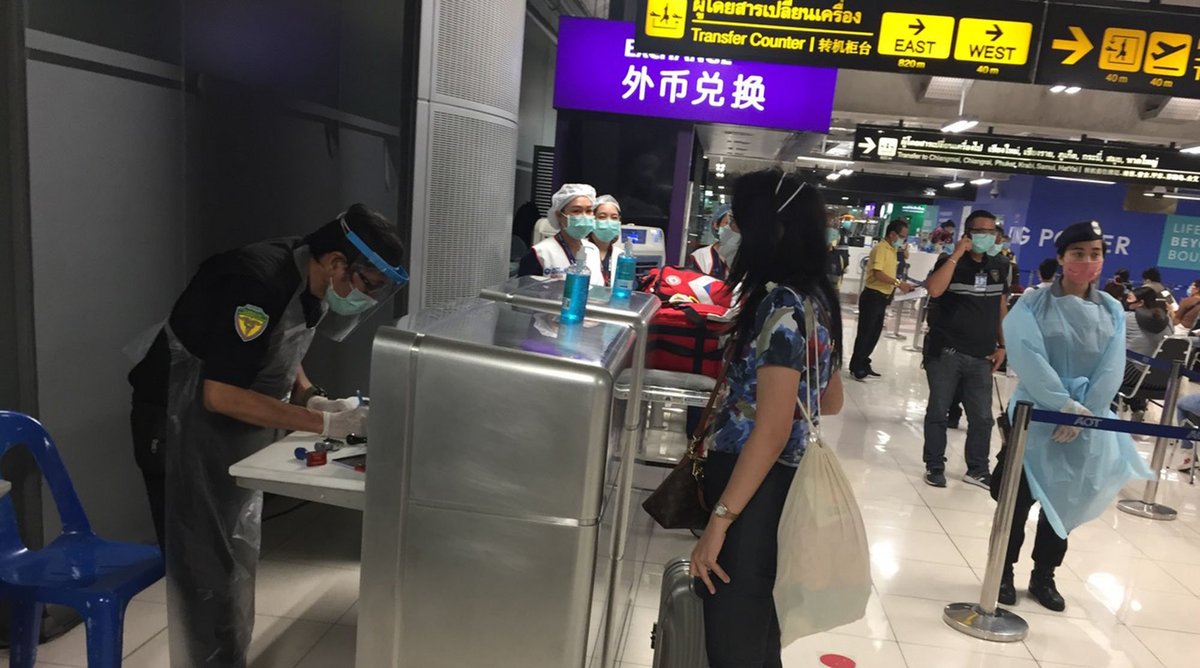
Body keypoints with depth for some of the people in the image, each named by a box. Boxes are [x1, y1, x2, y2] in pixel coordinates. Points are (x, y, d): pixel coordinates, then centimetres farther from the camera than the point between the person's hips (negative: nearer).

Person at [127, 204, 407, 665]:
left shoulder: (307, 282, -3)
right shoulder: (258, 283, -30)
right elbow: (220, 394, -33)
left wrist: (312, 398, -6)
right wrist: (322, 424, -30)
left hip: (231, 428, 9)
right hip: (179, 427, -9)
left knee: (238, 561, 16)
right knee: (205, 570, -3)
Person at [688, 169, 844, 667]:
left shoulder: (782, 305, -20)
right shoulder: (817, 298, 8)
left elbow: (772, 431, -24)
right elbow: (830, 401, 19)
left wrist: (718, 521, -21)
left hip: (754, 489, -10)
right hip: (780, 483, 10)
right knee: (756, 623, 24)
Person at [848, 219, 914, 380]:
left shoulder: (892, 250, 14)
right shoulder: (880, 248, -15)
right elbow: (877, 273, -24)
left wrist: (901, 285, 7)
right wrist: (898, 283, -24)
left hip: (882, 298, 9)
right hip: (872, 296, -9)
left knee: (875, 333, 15)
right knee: (865, 333, -3)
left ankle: (863, 364, 25)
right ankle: (856, 368, 4)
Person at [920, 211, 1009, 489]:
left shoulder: (1002, 267, 8)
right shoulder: (950, 262, -6)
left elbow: (1002, 308, 16)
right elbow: (934, 290, -26)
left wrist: (1002, 345, 11)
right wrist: (957, 254, -21)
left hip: (981, 356, 4)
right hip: (945, 352, -4)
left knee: (982, 417, 8)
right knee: (938, 411, 6)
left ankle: (977, 470, 23)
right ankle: (935, 466, 18)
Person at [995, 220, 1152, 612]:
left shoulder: (1113, 312, 5)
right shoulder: (1032, 306, -7)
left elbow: (1111, 372, -3)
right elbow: (1029, 361, -16)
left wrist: (1082, 414, -14)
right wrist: (1067, 406, -22)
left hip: (1087, 426, 4)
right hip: (1035, 418, -3)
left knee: (1066, 504, 12)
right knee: (1018, 500, 1)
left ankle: (1043, 577, 28)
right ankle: (1004, 572, 18)